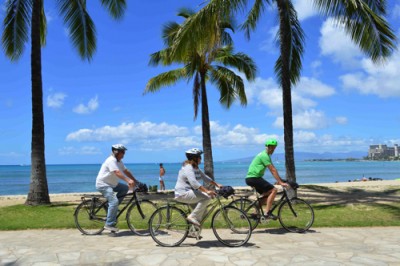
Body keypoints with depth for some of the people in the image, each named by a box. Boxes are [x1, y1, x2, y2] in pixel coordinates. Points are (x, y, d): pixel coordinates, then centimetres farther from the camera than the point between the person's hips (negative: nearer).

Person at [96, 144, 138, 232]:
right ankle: (109, 224, -14)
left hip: (111, 183, 10)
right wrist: (128, 180, -44)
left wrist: (135, 181, -1)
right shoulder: (111, 160, -21)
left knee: (125, 188, 1)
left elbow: (126, 171, 6)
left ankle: (113, 207, 8)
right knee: (114, 201, -21)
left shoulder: (119, 161, 9)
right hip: (103, 184, -10)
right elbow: (117, 172, -34)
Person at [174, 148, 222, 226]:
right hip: (182, 194, -10)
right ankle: (192, 217, -16)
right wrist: (207, 191, -39)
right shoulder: (188, 168, -18)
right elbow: (194, 183, -32)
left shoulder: (195, 168, 13)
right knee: (206, 196, -21)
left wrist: (217, 185, 12)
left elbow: (205, 177, 19)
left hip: (188, 192, 10)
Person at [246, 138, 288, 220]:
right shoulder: (264, 155, -14)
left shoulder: (266, 155, 18)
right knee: (273, 190, -14)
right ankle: (267, 213, -12)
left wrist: (280, 180, 16)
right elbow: (273, 170, -18)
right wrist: (280, 182, -19)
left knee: (267, 194, 15)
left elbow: (273, 169, 19)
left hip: (251, 178, 10)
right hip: (253, 178, -10)